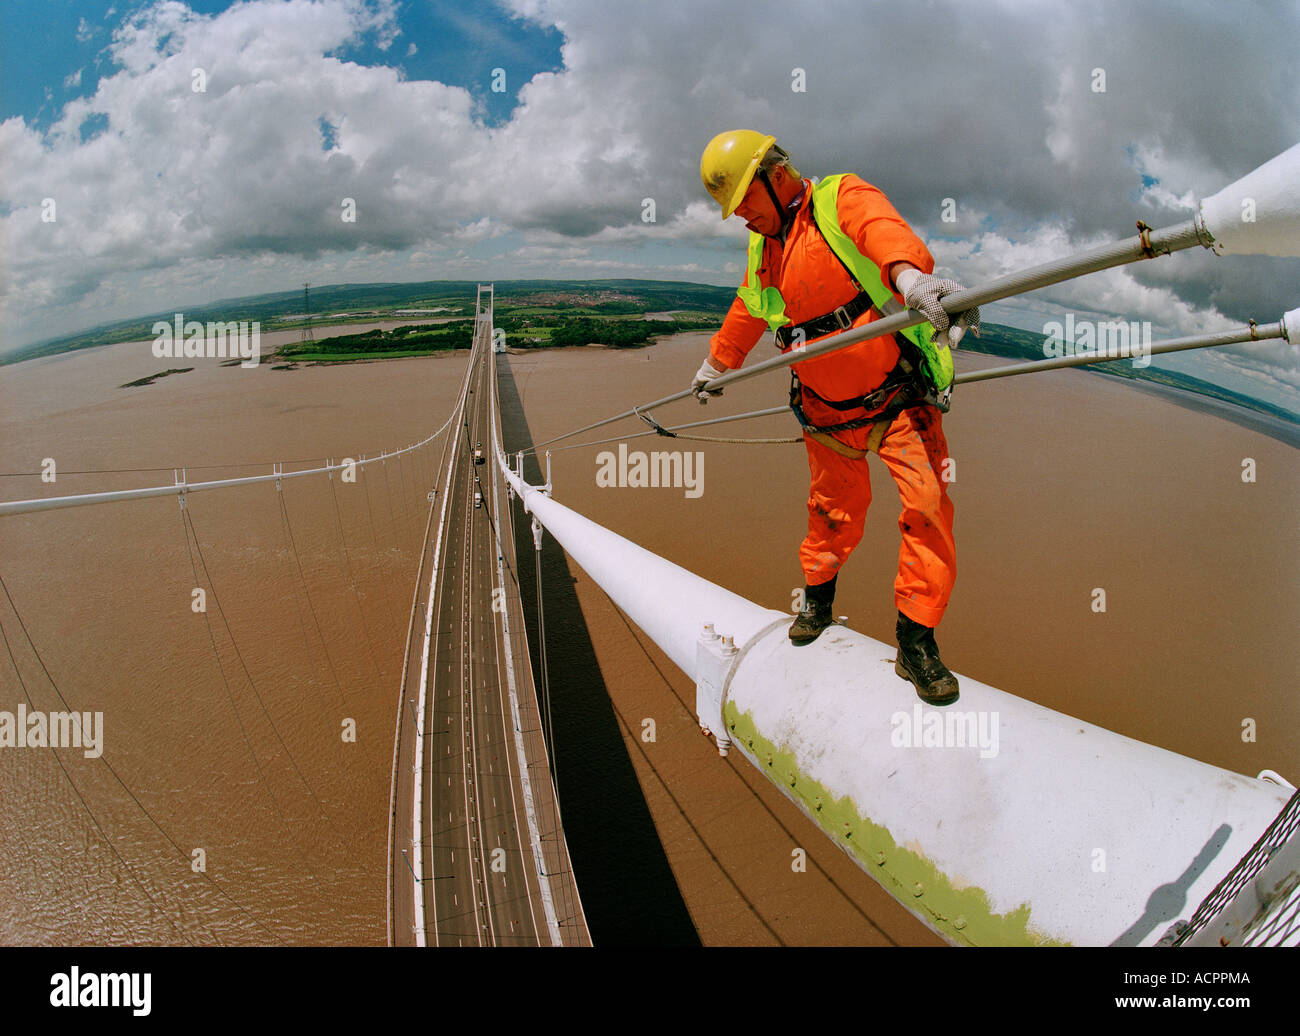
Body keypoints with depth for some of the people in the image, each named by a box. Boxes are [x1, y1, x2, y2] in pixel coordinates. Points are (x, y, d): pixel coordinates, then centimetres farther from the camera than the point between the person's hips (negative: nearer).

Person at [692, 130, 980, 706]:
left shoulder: (842, 199, -9)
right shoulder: (764, 252, 11)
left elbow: (885, 231, -33)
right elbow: (744, 317, 30)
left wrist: (911, 275, -56)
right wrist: (714, 367, 44)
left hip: (898, 397, -5)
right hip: (830, 414, 5)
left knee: (927, 503, -15)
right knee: (835, 510, 13)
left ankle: (916, 641, -5)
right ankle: (818, 597, 38)